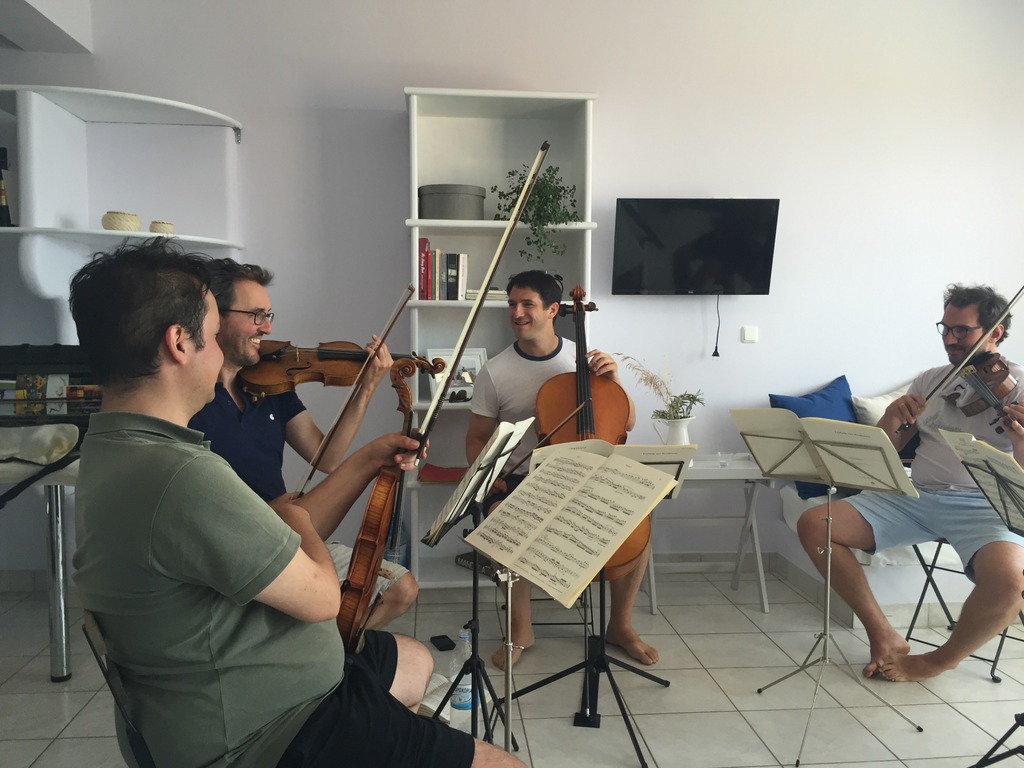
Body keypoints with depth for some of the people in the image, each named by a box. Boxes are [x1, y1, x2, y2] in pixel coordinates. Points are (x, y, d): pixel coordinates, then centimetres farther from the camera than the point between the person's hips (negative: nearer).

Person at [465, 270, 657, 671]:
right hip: (518, 478, -1)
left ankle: (620, 625, 6)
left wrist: (613, 380, -14)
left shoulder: (581, 359, 1)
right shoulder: (495, 372, -3)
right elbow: (477, 438, 4)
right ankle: (521, 630, -6)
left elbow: (626, 424, 3)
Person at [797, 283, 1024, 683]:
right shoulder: (930, 381, 14)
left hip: (982, 505, -4)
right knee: (813, 524, -13)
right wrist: (892, 417, -8)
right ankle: (884, 635, -2)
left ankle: (940, 661, -4)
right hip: (915, 496, 5)